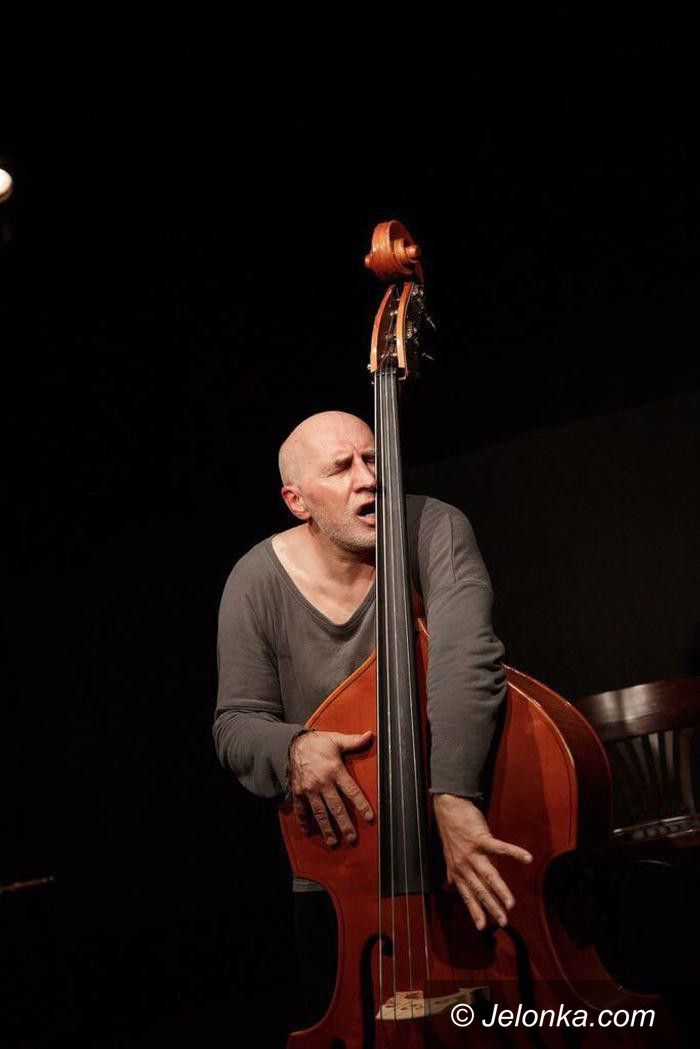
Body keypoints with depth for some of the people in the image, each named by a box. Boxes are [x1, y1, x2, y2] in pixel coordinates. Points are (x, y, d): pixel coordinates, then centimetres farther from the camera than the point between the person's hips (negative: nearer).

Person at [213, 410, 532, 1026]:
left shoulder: (433, 528, -19)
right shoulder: (257, 582, -12)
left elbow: (466, 655, -35)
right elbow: (236, 725, -7)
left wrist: (455, 799, -48)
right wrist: (292, 746, -30)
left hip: (458, 833, -1)